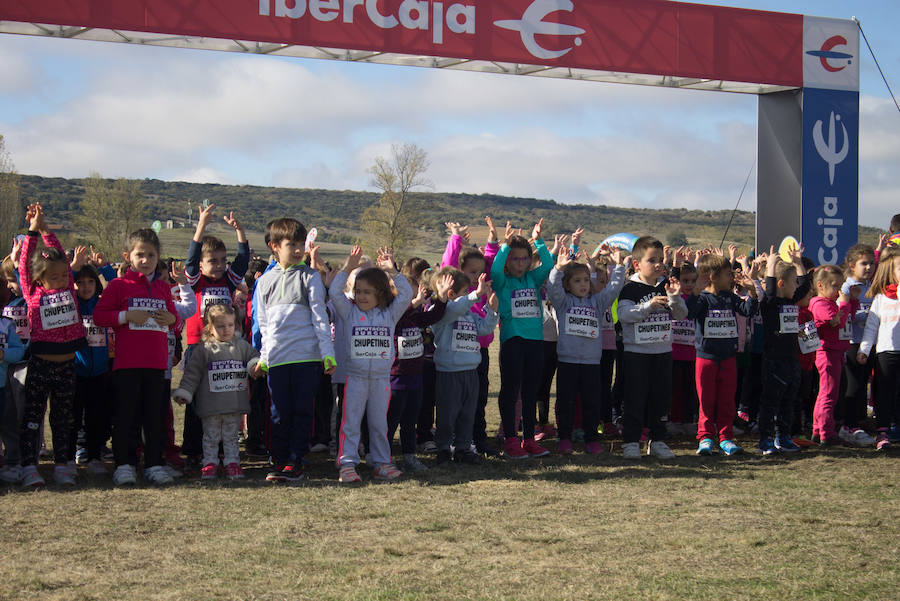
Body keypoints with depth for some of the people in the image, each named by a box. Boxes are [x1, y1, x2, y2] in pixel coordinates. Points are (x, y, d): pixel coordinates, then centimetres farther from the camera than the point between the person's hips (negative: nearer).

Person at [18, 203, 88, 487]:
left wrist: (45, 229, 3)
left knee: (64, 419, 11)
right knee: (32, 417, 1)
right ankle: (29, 468, 3)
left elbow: (60, 255, 7)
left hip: (67, 364, 3)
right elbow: (24, 265, -8)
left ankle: (63, 466, 17)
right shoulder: (33, 293, -3)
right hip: (40, 364, -3)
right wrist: (33, 232, -7)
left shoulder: (68, 287, 4)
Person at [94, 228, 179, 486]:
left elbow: (174, 315, 24)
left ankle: (154, 464, 14)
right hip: (127, 362, -4)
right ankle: (123, 465, 6)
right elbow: (99, 316, -4)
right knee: (125, 416, -1)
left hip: (156, 363, 4)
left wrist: (171, 319, 1)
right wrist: (126, 316, -16)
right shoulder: (119, 285, 1)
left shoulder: (162, 288, 15)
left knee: (155, 416, 8)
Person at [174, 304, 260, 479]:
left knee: (231, 435, 9)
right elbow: (192, 373, 1)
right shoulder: (204, 349, -1)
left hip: (235, 404, 2)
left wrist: (255, 365, -10)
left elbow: (253, 356, 15)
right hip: (211, 404, -2)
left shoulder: (241, 346, 6)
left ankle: (232, 462, 15)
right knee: (211, 435, 5)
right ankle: (210, 463, 13)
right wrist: (183, 392, -4)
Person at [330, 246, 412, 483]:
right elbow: (335, 292, -8)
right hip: (354, 376, -2)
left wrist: (391, 270, -4)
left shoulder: (389, 314, 7)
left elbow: (406, 294, -1)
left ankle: (382, 463, 18)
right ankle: (346, 464, -2)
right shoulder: (349, 312, 3)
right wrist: (348, 268, -10)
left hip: (381, 377, 2)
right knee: (350, 423, -3)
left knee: (379, 423, 10)